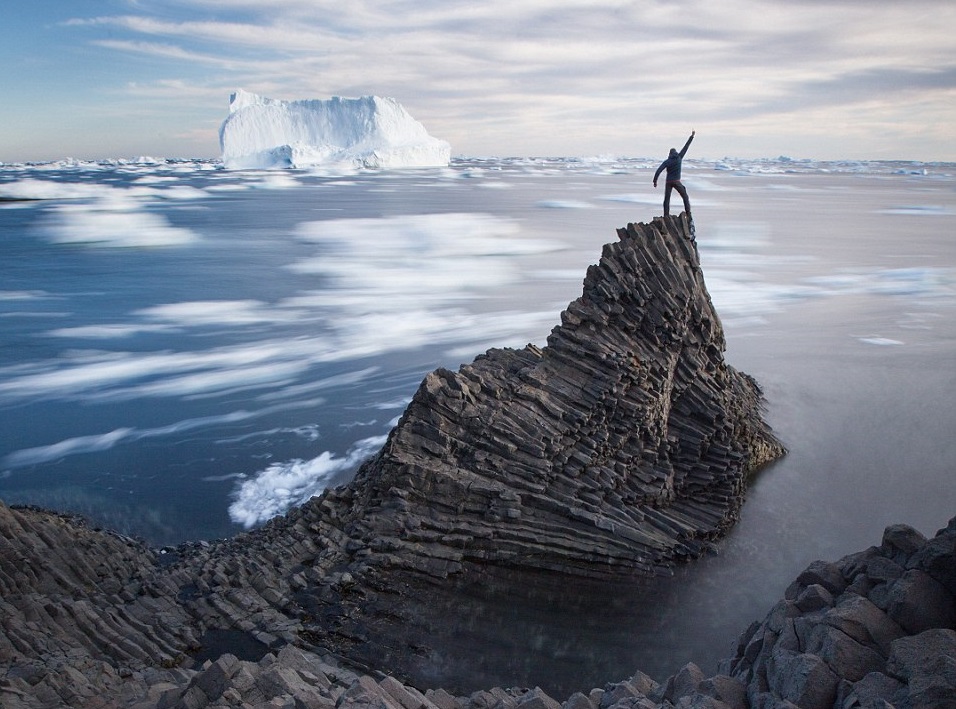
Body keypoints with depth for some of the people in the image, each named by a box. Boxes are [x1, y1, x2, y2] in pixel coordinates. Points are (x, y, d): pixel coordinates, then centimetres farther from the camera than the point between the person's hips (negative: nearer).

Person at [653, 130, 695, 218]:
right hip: (677, 182, -1)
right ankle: (688, 214, -5)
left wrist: (655, 181, -4)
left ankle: (666, 216, -1)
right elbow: (686, 147, 9)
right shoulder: (679, 158, 2)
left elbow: (658, 171, -9)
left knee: (666, 199, 7)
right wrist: (692, 136, 16)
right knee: (685, 198, 6)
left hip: (668, 182, 1)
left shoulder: (666, 161, 1)